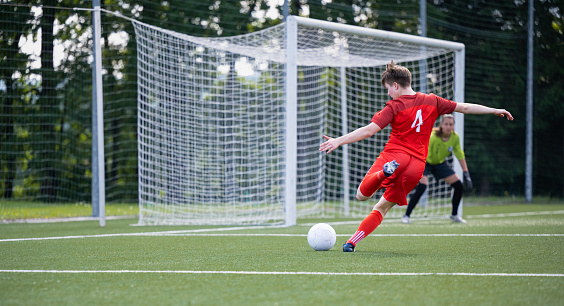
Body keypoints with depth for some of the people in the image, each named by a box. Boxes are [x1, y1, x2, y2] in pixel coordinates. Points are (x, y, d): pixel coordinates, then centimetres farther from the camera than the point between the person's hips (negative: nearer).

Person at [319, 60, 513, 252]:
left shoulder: (394, 106, -2)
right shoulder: (432, 101, 11)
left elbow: (369, 130, -11)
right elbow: (464, 108, 17)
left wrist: (339, 141, -11)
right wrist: (494, 111, 27)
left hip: (394, 155, -4)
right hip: (418, 163, 5)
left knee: (362, 195, -4)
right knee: (382, 207, 14)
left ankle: (384, 172, -34)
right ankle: (352, 242, 2)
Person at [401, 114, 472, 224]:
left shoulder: (455, 137, -16)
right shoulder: (432, 137, -32)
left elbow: (460, 155, -2)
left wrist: (466, 173, -3)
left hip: (440, 163, 6)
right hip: (425, 162, -6)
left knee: (459, 186, -1)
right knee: (422, 186, -28)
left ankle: (454, 215, 19)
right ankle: (406, 216, -17)